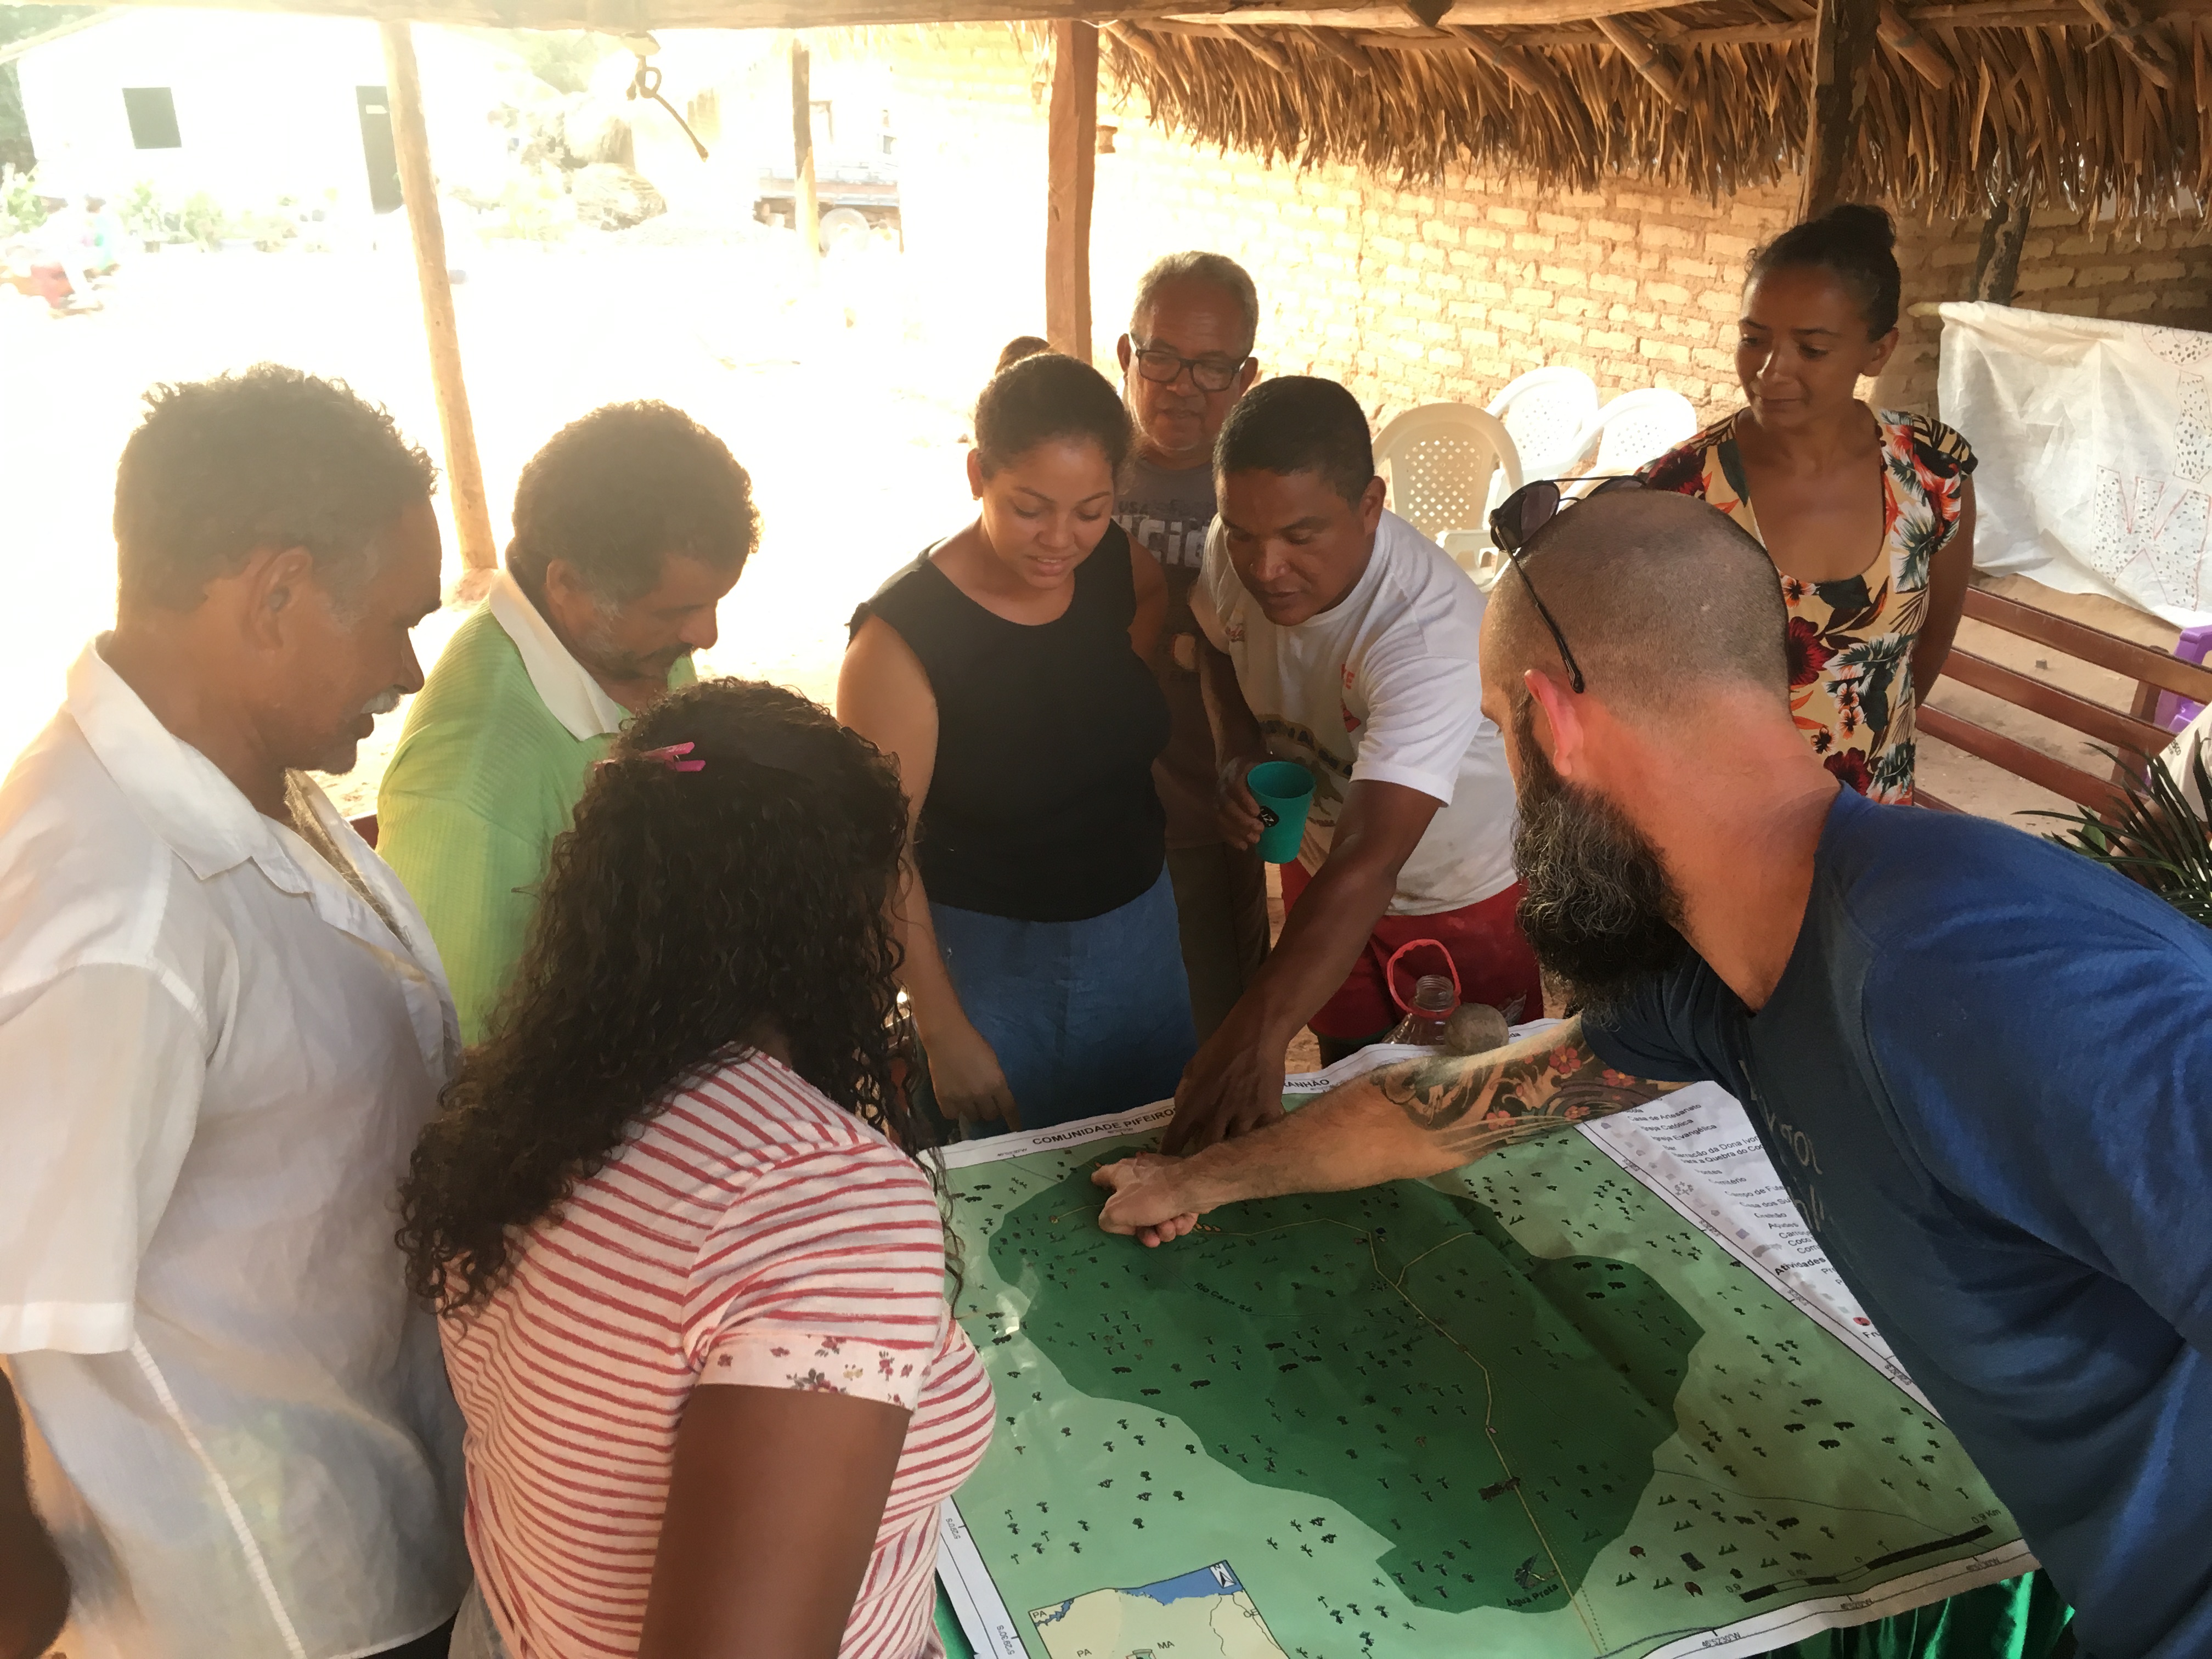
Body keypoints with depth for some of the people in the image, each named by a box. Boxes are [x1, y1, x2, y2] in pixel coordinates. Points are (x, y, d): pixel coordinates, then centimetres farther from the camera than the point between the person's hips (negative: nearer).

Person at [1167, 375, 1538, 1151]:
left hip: (1465, 892, -5)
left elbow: (1368, 863, -50)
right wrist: (1240, 750, -14)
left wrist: (1256, 1036, -60)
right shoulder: (1235, 554, -21)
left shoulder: (1430, 631, -41)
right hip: (1321, 864, 5)